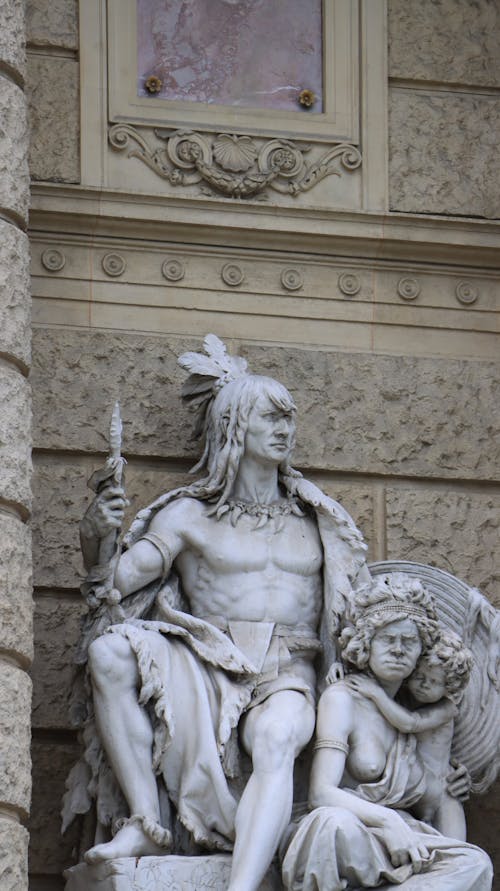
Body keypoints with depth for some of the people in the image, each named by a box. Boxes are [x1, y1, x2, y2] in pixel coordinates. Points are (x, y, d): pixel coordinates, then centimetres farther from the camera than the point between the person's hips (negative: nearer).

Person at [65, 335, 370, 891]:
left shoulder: (315, 521, 20)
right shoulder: (189, 516, 12)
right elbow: (115, 584, 2)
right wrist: (93, 539, -18)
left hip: (285, 678, 0)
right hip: (206, 671, 0)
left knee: (276, 741, -36)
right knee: (109, 652, -28)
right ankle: (147, 822, -30)